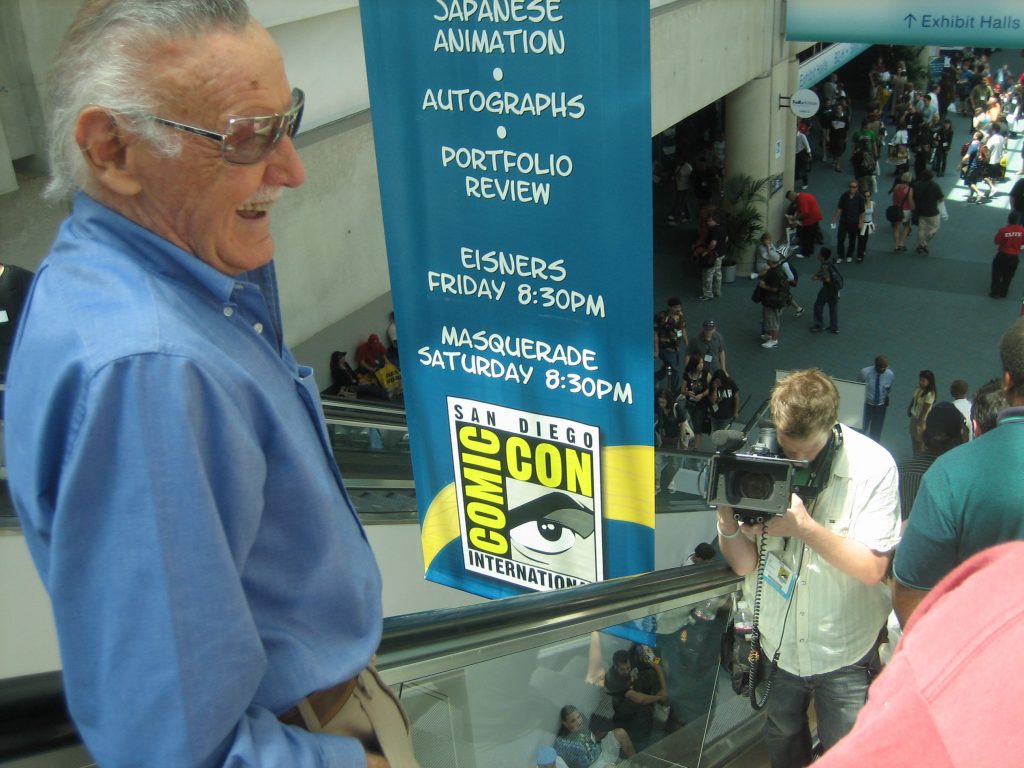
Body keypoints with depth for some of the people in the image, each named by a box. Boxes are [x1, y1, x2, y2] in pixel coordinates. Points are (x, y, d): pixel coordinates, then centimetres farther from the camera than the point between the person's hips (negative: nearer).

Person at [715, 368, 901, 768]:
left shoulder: (873, 466, -17)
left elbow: (872, 569, -19)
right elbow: (745, 564, -9)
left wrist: (804, 526, -30)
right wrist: (728, 523, -30)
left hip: (844, 652, -2)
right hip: (774, 644, 2)